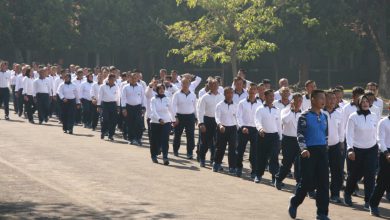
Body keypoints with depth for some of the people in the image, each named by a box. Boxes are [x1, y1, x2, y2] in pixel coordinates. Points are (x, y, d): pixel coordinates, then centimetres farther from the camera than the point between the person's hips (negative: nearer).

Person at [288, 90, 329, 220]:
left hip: (322, 151, 6)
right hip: (309, 152, -6)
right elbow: (300, 134, -13)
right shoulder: (305, 116, -8)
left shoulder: (324, 117, 12)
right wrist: (304, 149, -26)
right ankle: (294, 203, 22)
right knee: (307, 182, -5)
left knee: (324, 183, 1)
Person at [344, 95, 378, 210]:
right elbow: (349, 134, -13)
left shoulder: (374, 116, 1)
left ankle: (368, 201, -2)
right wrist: (350, 149, -23)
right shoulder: (353, 117, -10)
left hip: (371, 149, 2)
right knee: (355, 175, 10)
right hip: (357, 150, -2)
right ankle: (347, 194, 37)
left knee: (370, 175, -6)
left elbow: (375, 132, 11)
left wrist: (376, 146, 15)